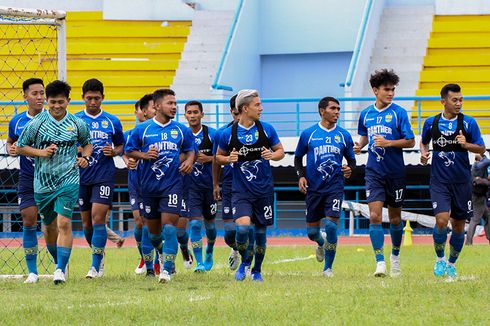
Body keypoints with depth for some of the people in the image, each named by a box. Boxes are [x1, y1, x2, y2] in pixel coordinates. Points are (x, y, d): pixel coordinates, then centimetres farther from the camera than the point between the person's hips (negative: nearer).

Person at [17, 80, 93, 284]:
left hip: (69, 180, -2)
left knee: (64, 223, -17)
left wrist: (85, 157, -2)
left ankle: (61, 270, -18)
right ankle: (59, 262, 37)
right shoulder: (36, 123, -3)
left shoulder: (77, 124, 1)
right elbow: (20, 147, 4)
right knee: (49, 226, 13)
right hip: (43, 181, 2)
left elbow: (87, 143, 19)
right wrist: (41, 152, -11)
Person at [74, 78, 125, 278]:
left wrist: (114, 152, -7)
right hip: (82, 177, 2)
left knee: (98, 219, -13)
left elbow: (121, 146, 14)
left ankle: (96, 266, -11)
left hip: (104, 177, -2)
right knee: (86, 223, 8)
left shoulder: (112, 122, 3)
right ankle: (99, 256, 31)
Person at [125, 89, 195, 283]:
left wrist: (189, 161, -3)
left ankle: (167, 269, -15)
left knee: (169, 225, -15)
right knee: (153, 228, 12)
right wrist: (144, 155, -12)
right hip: (148, 185, 1)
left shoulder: (181, 130, 5)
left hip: (172, 184, -1)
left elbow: (190, 150, 18)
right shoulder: (142, 130, 0)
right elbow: (128, 151, 6)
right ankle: (162, 252, 44)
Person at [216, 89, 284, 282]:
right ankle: (244, 262, 6)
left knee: (261, 231, 7)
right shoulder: (229, 134, -4)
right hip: (241, 191, -2)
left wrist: (272, 155, -11)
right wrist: (228, 159, -12)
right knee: (243, 226, -22)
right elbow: (218, 157, 9)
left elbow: (280, 151, 11)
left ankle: (257, 271, 28)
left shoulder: (266, 129, 0)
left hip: (264, 190, 2)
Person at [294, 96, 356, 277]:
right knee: (311, 231, 5)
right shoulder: (308, 134, 2)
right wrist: (301, 176, -4)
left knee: (331, 225, -14)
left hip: (335, 187, -1)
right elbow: (298, 158, 12)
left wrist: (350, 169, -8)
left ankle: (328, 268, 0)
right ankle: (321, 242, 44)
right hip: (313, 188, 1)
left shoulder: (344, 135, 4)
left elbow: (351, 159, 14)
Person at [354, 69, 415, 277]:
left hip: (395, 172, -2)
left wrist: (388, 143, -19)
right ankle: (380, 262, -13)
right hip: (374, 172, 2)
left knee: (395, 218, 10)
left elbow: (410, 142, -7)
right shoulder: (366, 114, 6)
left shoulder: (399, 113, -6)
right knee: (375, 216, -13)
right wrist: (360, 145, 3)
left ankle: (395, 256, 32)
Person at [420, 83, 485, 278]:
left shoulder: (468, 123, -2)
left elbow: (482, 149, 0)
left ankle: (451, 264, 25)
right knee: (441, 221, -17)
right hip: (439, 181, -1)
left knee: (459, 226, 6)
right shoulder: (431, 123, 2)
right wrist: (424, 153, 0)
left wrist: (466, 144, -19)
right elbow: (424, 142, 21)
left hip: (462, 181, 1)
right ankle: (440, 258, 7)